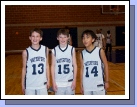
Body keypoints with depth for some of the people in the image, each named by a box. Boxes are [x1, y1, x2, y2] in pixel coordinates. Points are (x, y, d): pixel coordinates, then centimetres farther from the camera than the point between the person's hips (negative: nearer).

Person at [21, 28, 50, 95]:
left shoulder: (45, 49, -4)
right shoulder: (26, 52, -8)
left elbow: (47, 65, 5)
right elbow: (24, 68, 0)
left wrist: (48, 80, 5)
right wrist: (23, 84, 3)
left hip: (42, 84, 2)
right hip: (30, 84, -1)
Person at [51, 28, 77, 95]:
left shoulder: (72, 49, 0)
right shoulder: (54, 50, 0)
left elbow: (74, 65, 2)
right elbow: (53, 66, 3)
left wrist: (74, 80, -2)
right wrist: (53, 82, 0)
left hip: (70, 82, 0)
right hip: (58, 83, 0)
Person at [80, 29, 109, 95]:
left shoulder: (100, 51, -8)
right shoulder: (82, 53, 0)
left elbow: (106, 66, 0)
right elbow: (82, 69, 5)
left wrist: (106, 81, 1)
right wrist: (81, 85, 6)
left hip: (99, 85, -2)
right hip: (87, 86, 3)